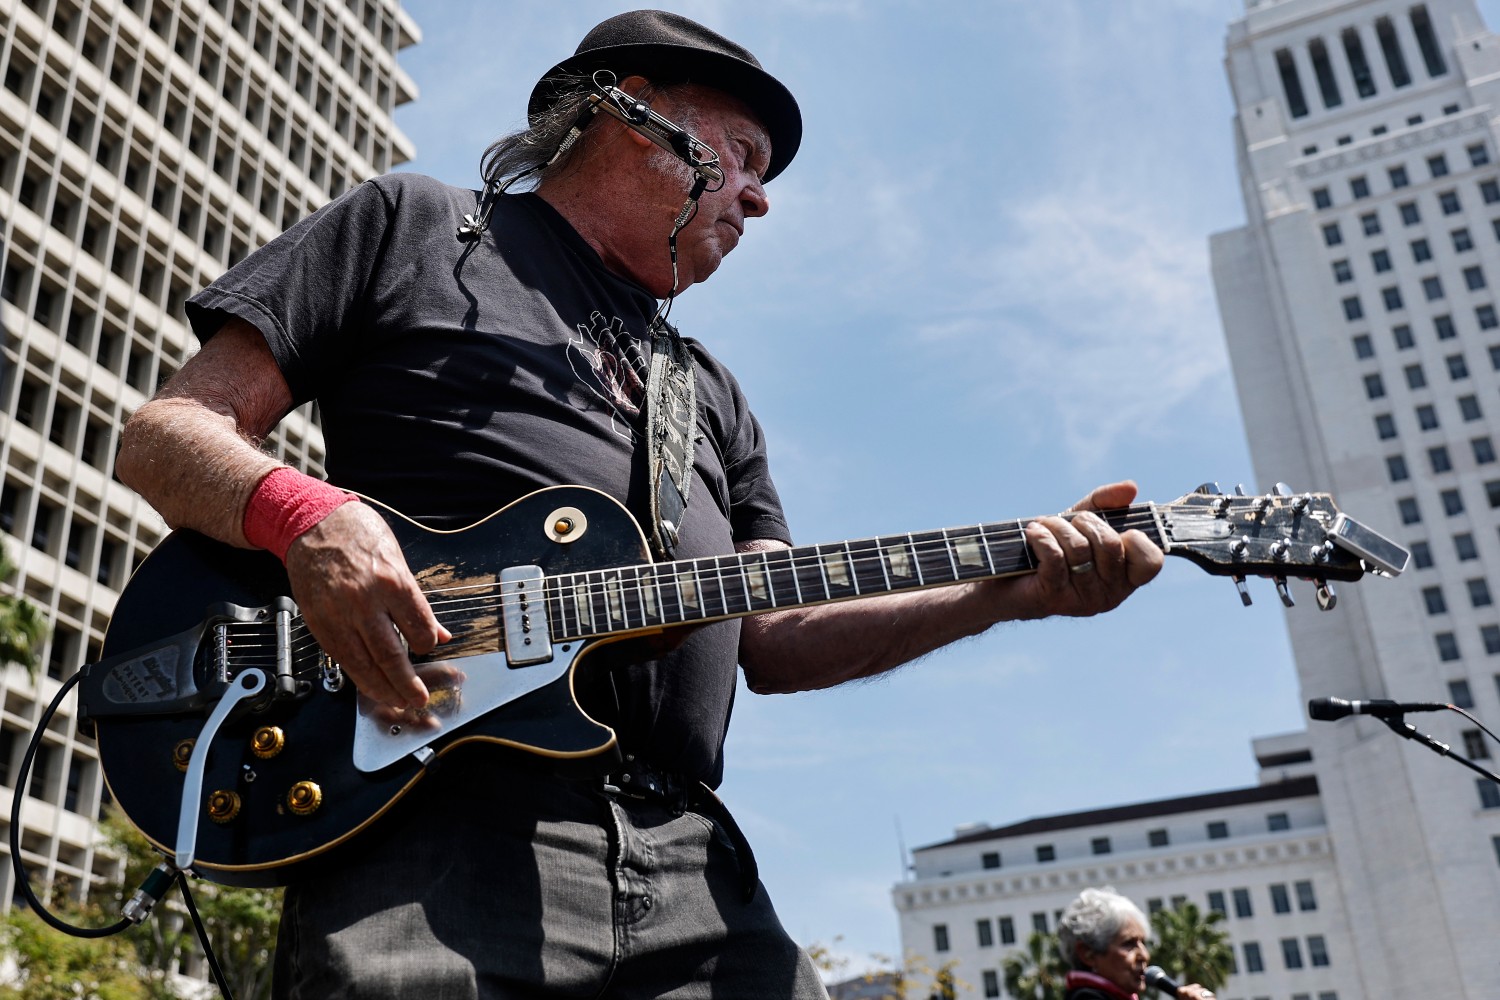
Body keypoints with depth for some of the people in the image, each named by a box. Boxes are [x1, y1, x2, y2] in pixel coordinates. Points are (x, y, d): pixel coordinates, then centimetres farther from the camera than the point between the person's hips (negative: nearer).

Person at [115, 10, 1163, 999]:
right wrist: (302, 514, -16)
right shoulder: (413, 225, 11)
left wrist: (1003, 592, 3)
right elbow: (165, 431, 6)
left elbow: (772, 638, 17)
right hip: (437, 835, -5)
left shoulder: (712, 392, 26)